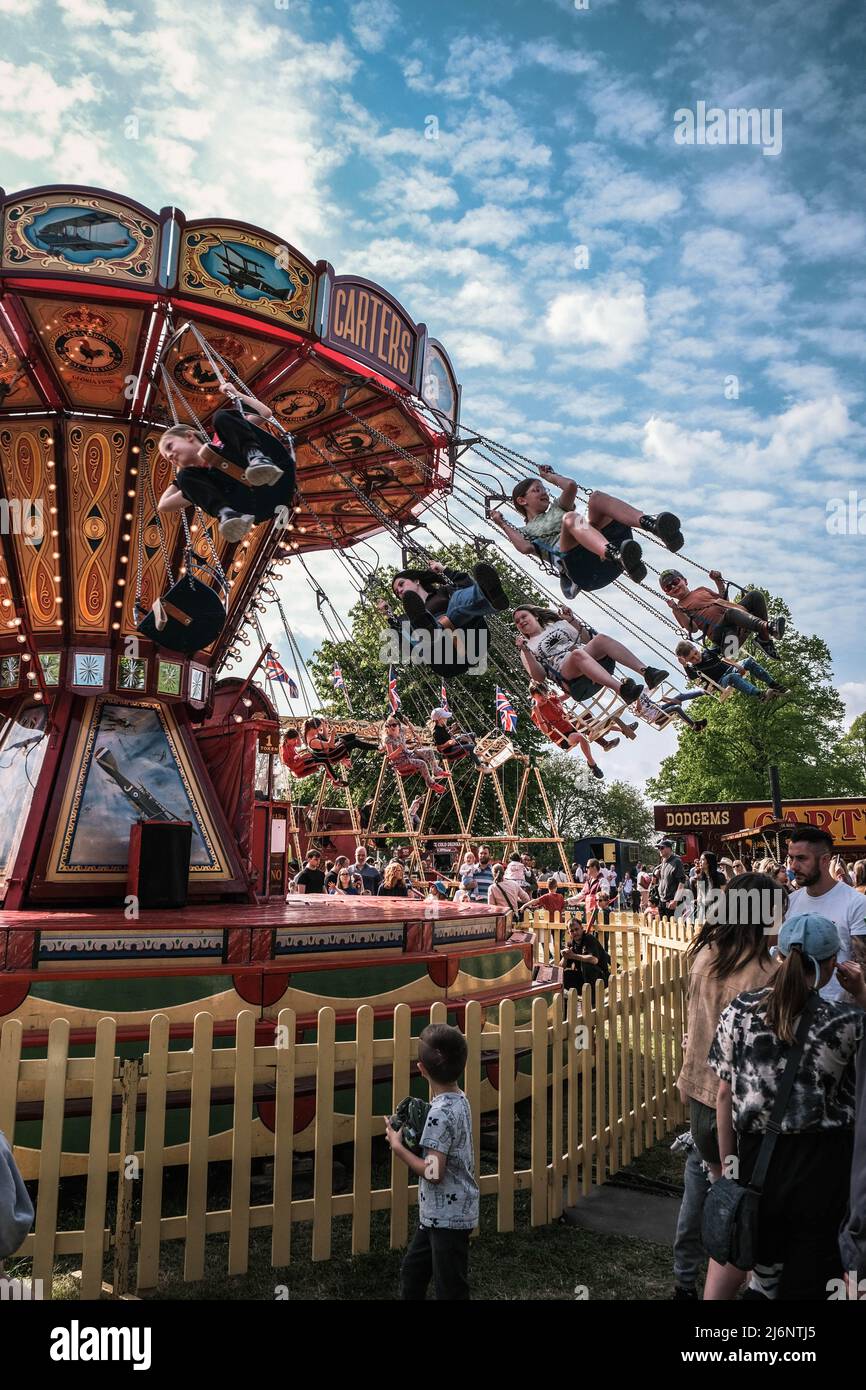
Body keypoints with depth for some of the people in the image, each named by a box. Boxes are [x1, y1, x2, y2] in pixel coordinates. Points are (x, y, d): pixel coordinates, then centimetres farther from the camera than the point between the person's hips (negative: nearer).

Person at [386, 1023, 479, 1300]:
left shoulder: (440, 1112, -25)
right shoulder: (459, 1100, 2)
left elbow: (433, 1172, -27)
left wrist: (397, 1146, -17)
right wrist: (413, 1135, 1)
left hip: (448, 1216, -9)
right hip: (439, 1213, 9)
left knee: (449, 1290, 5)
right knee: (412, 1273, 23)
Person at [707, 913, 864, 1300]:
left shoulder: (740, 1010, -8)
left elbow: (724, 1094, 0)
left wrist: (728, 1162, 12)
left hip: (758, 1153, 2)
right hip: (822, 1164, -2)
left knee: (765, 1269, 26)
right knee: (805, 1282, 16)